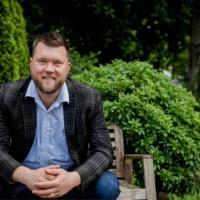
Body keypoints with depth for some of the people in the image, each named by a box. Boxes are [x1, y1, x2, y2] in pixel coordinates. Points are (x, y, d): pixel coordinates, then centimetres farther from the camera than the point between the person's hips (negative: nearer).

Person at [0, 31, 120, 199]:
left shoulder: (89, 98, -6)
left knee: (108, 185, -24)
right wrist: (28, 176, -31)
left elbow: (103, 150, -9)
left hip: (70, 181, 2)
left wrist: (73, 178, -30)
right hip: (22, 182, -1)